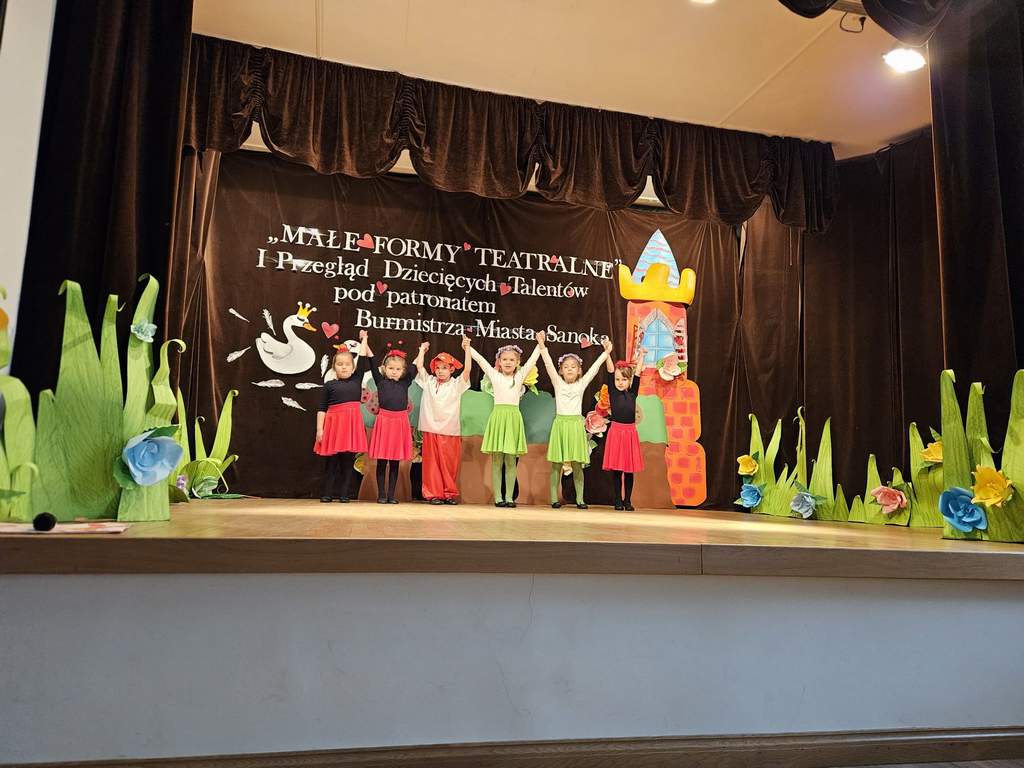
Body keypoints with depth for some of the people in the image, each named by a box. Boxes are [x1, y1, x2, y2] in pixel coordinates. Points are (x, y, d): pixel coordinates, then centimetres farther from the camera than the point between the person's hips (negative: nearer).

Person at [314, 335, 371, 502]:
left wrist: (364, 340, 13)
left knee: (348, 460, 5)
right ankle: (327, 493, 11)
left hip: (352, 423, 2)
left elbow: (363, 361, 7)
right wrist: (319, 429, -4)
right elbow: (321, 409, 2)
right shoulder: (329, 385, 3)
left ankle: (344, 493, 12)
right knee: (331, 460, 3)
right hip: (333, 423, -2)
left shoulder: (357, 380, 9)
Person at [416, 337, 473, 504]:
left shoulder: (456, 384, 5)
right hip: (431, 429, 1)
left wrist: (467, 348, -9)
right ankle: (433, 493, 6)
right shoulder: (429, 382, 11)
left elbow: (467, 369, -6)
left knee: (450, 464, 3)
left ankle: (450, 493, 13)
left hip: (450, 431, -1)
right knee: (432, 463, 1)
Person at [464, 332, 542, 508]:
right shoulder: (494, 375, 8)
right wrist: (468, 347, -4)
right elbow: (479, 359, 4)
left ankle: (509, 497, 9)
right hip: (498, 415, -1)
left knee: (510, 461, 4)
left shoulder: (520, 376, 12)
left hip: (513, 417, 1)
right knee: (496, 461, 1)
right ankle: (497, 497, 5)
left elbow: (532, 360, 8)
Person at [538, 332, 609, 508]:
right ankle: (554, 498, 7)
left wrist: (606, 352, 4)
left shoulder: (581, 384, 8)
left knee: (577, 465, 5)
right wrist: (542, 345, -12)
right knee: (556, 465, 2)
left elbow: (594, 367, 7)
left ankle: (579, 499, 11)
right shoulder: (558, 383, 5)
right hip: (560, 423, -1)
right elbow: (549, 364, -4)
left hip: (576, 425, 1)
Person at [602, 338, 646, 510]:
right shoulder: (612, 392, 1)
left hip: (630, 432, 2)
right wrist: (608, 353, -16)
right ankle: (618, 501, 11)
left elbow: (637, 373, 5)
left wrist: (641, 356, 8)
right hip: (616, 431, -2)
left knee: (630, 469, 6)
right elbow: (610, 371, -8)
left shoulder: (633, 393, 6)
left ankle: (628, 501, 15)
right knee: (616, 469, 2)